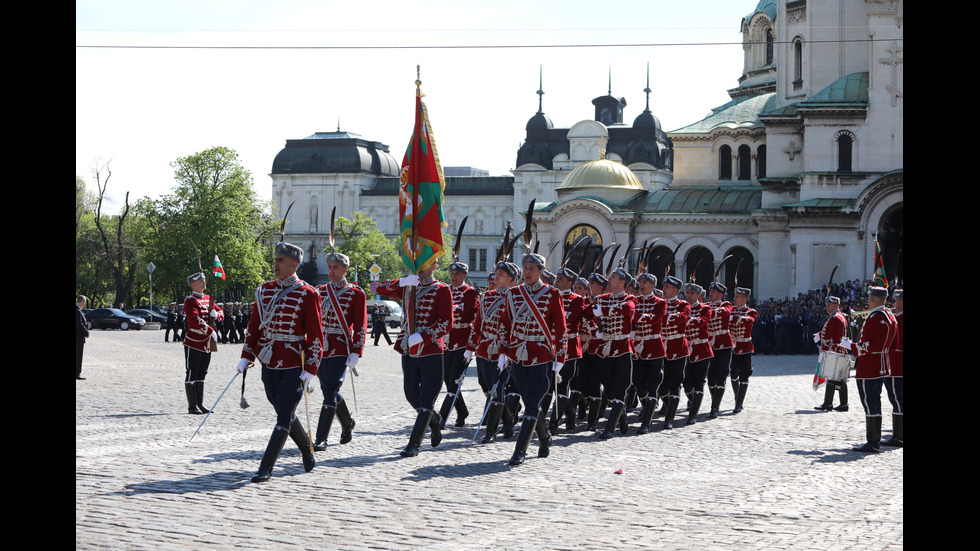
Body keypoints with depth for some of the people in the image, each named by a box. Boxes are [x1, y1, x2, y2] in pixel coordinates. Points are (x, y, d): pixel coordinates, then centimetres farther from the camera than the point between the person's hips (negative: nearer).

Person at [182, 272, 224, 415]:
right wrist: (211, 331, -25)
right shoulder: (190, 301, -10)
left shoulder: (208, 299, 15)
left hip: (206, 344, 8)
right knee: (191, 374, -3)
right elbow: (195, 319, -23)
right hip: (193, 343, -8)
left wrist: (215, 314, -5)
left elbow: (221, 313, 18)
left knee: (201, 374, 12)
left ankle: (200, 404, 17)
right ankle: (192, 406, -1)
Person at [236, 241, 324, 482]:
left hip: (295, 365, -6)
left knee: (284, 416, -9)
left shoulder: (307, 294, -8)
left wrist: (310, 370, -13)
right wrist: (246, 358, 5)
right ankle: (307, 452, 35)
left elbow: (315, 335, -8)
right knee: (285, 413, 15)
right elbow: (254, 327, 13)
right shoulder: (264, 290, 7)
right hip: (269, 364, 6)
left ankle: (266, 467, -8)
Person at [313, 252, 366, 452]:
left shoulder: (356, 293, -2)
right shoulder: (320, 291, 11)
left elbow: (360, 325, -5)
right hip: (321, 349, 5)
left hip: (341, 350, -5)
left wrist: (356, 352, -12)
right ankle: (348, 424, 37)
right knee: (331, 391, 14)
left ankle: (321, 439, -12)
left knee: (329, 391, -13)